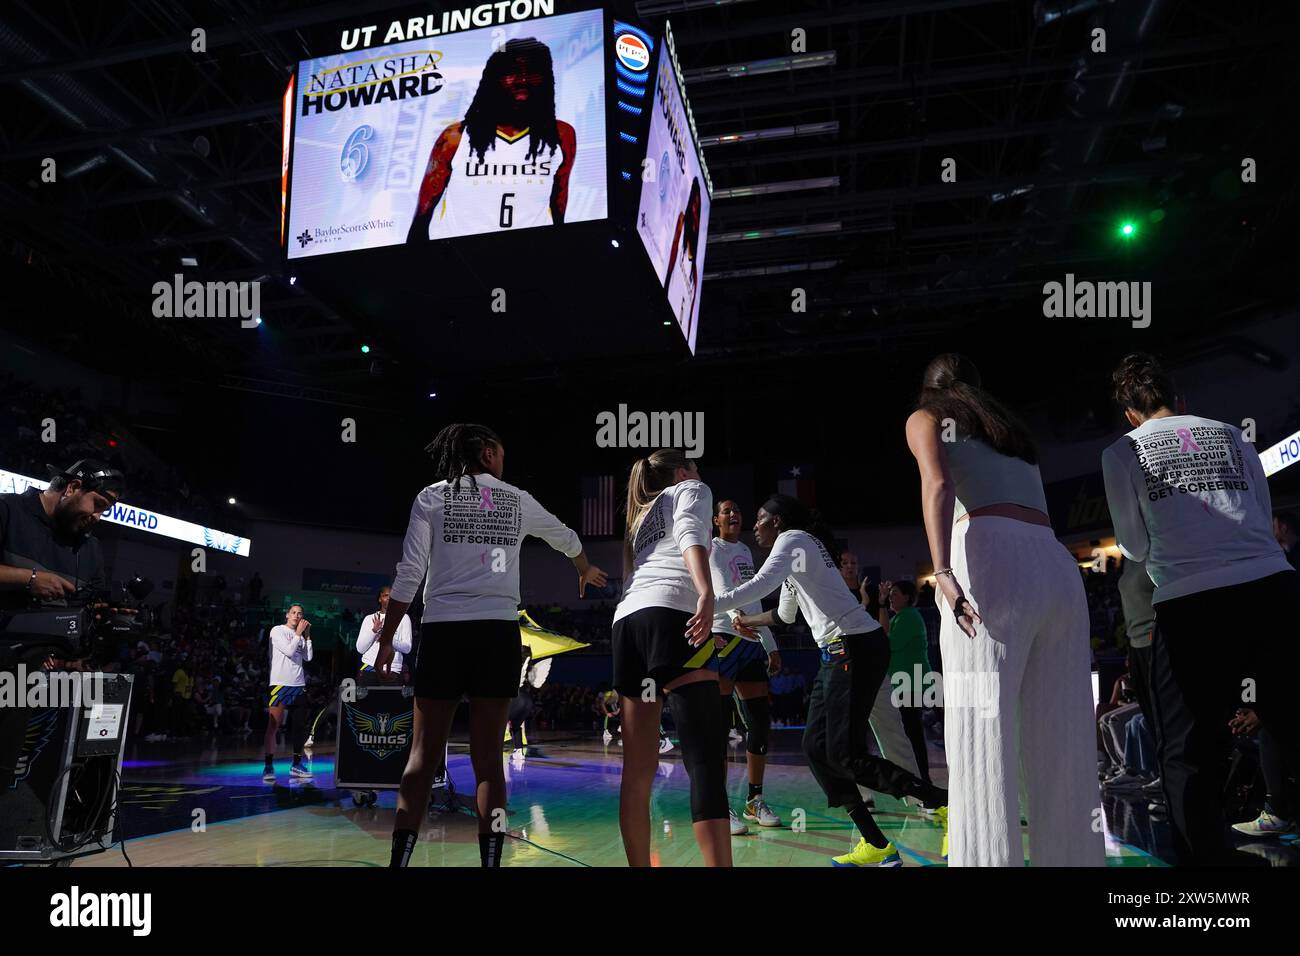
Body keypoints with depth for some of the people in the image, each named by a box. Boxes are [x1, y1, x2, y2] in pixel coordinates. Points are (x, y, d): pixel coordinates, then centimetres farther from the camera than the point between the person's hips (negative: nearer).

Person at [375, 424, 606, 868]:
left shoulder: (432, 497, 6)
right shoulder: (517, 500, 11)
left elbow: (409, 574, -2)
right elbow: (566, 538, 29)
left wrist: (386, 640, 5)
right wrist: (586, 571, 49)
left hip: (443, 632, 0)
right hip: (498, 633, 1)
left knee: (423, 756, 4)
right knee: (488, 758, 4)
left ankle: (399, 860, 1)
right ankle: (490, 860, 4)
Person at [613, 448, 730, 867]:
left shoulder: (641, 517, 36)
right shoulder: (691, 489, 19)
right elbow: (690, 536, -4)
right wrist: (706, 593, -23)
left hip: (627, 620, 7)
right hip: (672, 614, -7)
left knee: (638, 770, 6)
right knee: (707, 760, -16)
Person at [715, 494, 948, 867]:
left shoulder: (793, 538, -6)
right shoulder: (796, 547, 23)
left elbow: (758, 586, -23)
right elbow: (785, 613, 35)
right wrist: (747, 623, 47)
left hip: (856, 648, -10)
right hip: (840, 652, 10)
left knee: (844, 754, -11)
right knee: (816, 746, 6)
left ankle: (944, 805, -4)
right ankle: (876, 846, 9)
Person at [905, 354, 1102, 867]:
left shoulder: (926, 417, 16)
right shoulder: (1012, 428, 34)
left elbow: (937, 484, -5)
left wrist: (942, 572, -17)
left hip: (993, 563, -6)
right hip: (1058, 567, 6)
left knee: (981, 745, -10)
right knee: (1063, 754, 5)